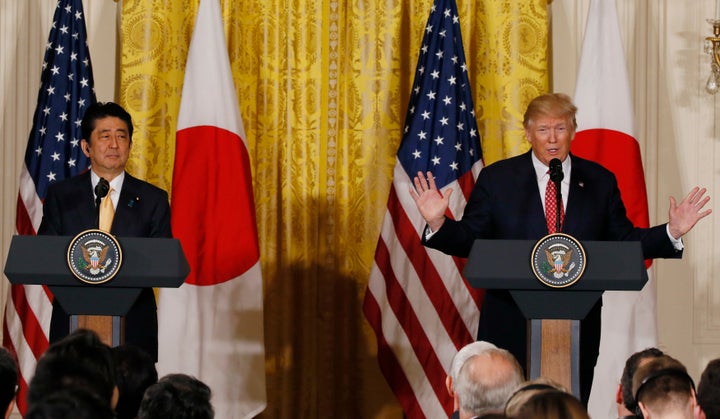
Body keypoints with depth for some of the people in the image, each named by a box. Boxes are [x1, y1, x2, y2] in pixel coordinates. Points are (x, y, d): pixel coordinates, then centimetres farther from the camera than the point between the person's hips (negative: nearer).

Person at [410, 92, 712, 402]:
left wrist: (672, 232, -5)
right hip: (511, 329, -1)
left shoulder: (600, 181, 8)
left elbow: (623, 241, 9)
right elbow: (469, 240, 0)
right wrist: (438, 223, -19)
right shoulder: (496, 179, 2)